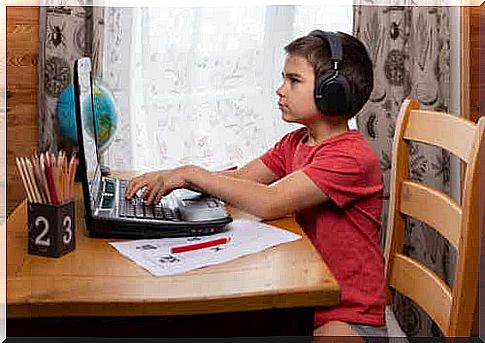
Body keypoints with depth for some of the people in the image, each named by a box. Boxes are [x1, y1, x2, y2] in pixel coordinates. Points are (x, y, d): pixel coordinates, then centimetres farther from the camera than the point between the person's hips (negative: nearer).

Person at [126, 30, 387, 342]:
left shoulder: (352, 156, -20)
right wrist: (172, 177, -8)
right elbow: (238, 178, 7)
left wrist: (191, 173, -20)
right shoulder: (295, 142, 10)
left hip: (350, 316, -7)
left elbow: (266, 203, -27)